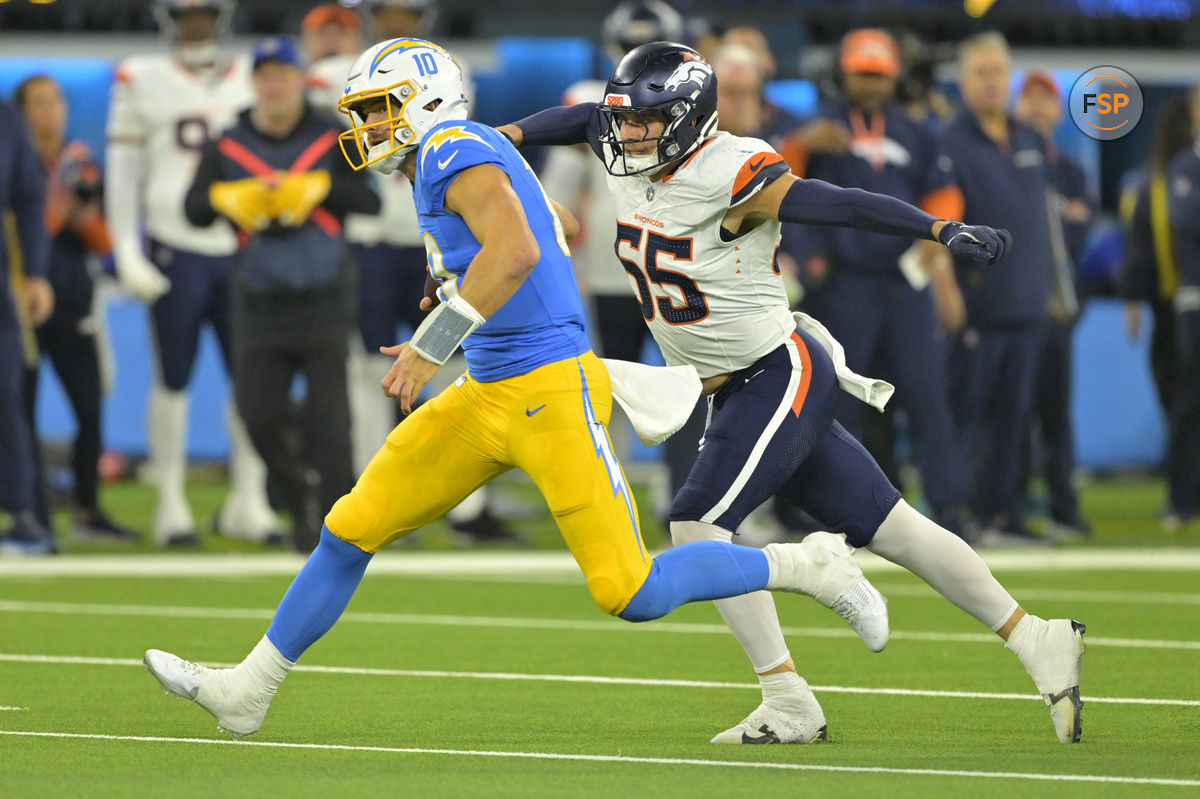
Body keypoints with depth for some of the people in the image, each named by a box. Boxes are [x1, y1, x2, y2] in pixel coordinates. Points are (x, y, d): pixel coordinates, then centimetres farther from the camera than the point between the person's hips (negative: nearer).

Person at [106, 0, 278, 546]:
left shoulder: (251, 81, 10)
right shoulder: (142, 82, 1)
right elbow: (123, 172, 2)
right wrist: (126, 252, -5)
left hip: (241, 249, 3)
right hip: (176, 250, -3)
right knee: (173, 380, 0)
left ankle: (247, 501, 9)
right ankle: (171, 506, 7)